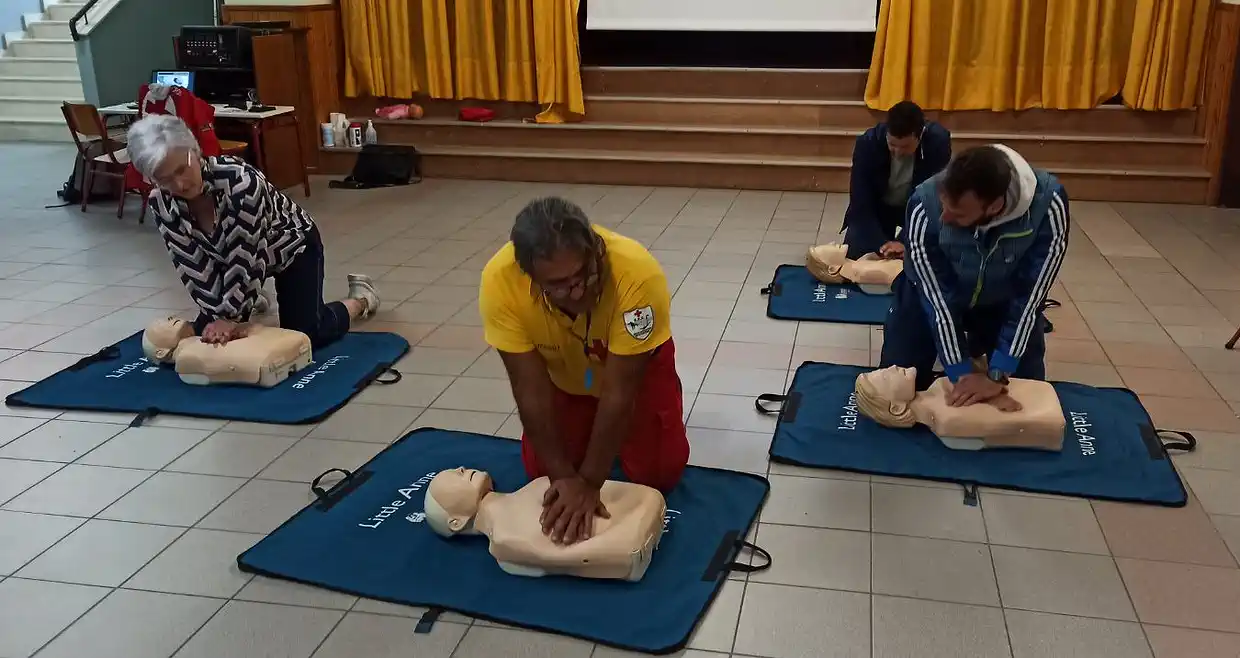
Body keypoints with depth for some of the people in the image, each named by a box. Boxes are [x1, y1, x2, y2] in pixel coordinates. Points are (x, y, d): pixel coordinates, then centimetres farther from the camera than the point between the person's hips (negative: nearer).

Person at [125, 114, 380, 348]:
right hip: (228, 257, 5)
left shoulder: (240, 181, -40)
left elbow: (247, 257, -33)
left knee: (304, 335, -13)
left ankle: (360, 297, 16)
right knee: (204, 332, 1)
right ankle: (253, 301, 32)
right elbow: (194, 266, -19)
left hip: (291, 245, -5)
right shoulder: (161, 203, -22)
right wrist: (221, 316, -26)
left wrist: (230, 316, -27)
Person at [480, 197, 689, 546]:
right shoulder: (499, 282, -37)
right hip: (562, 373, 2)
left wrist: (589, 482, -31)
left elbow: (617, 390, -34)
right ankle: (588, 423, 27)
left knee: (657, 474, -6)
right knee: (541, 470, 0)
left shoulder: (638, 274, -43)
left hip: (633, 366, -1)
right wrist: (563, 475, -27)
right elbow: (531, 389, -27)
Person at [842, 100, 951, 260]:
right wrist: (882, 243, -40)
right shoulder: (867, 143, -30)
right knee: (853, 255, -16)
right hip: (877, 206, 0)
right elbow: (860, 203, -27)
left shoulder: (938, 141, -30)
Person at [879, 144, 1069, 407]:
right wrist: (962, 373, -25)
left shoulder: (1048, 203, -36)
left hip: (1003, 299, 1)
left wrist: (997, 374, -27)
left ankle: (978, 349, 32)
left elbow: (1028, 296, -27)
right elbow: (937, 295, -27)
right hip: (932, 294, 0)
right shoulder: (925, 205, -37)